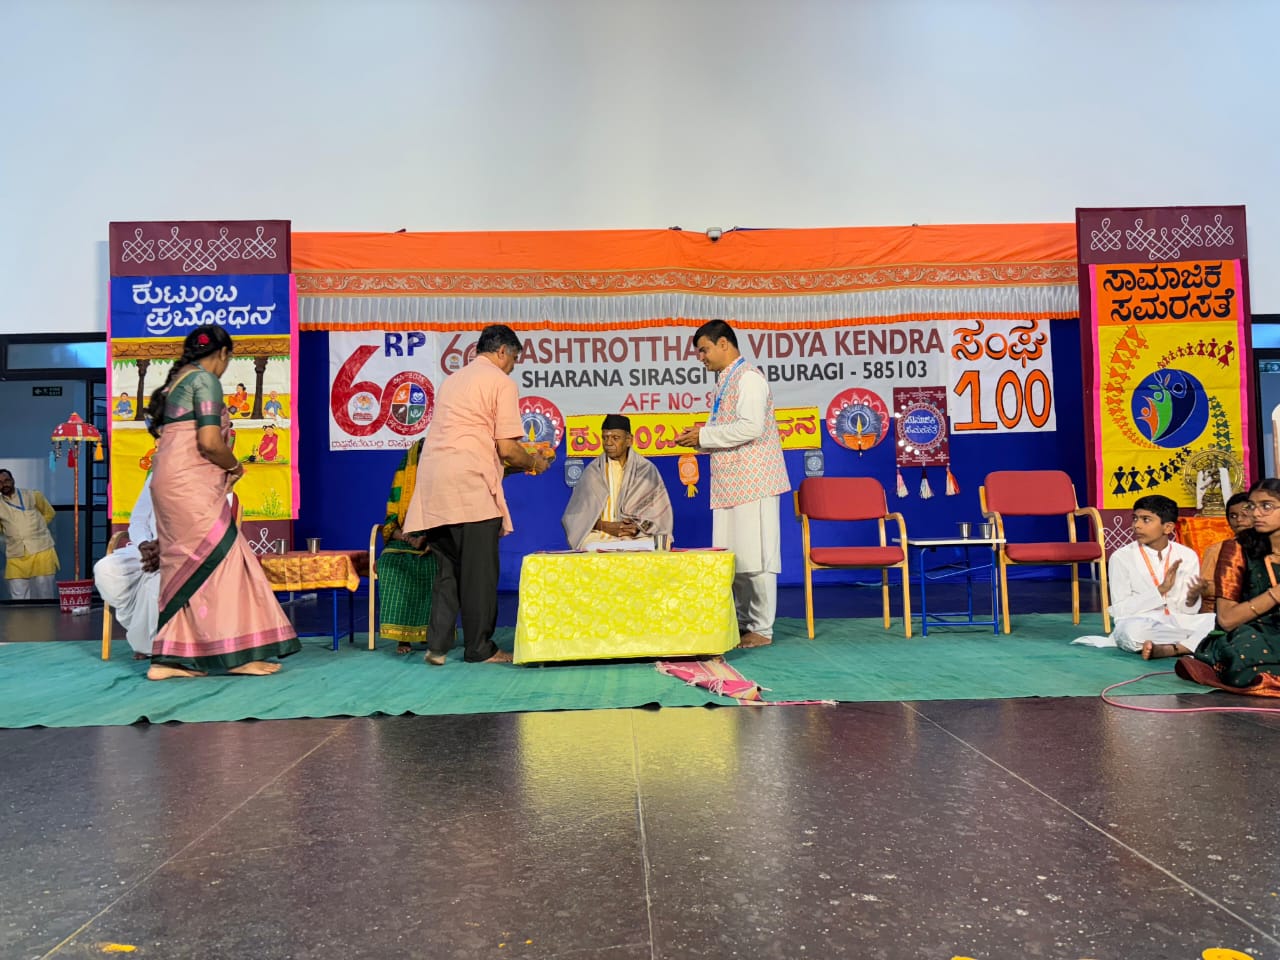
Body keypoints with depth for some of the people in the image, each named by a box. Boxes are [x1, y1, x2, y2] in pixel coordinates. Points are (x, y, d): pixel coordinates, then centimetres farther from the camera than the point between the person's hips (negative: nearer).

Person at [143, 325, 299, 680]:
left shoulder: (178, 380, 21)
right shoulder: (206, 379, -7)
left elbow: (180, 440, 17)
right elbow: (210, 443, -17)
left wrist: (223, 470, 17)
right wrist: (235, 466, 0)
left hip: (170, 483, 9)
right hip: (191, 482, -9)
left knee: (186, 566, 10)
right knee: (220, 557, -4)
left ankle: (170, 657, 11)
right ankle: (238, 653, 1)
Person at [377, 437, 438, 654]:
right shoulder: (403, 478, 8)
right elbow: (391, 521, 5)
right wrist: (409, 539, -14)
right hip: (404, 542, 1)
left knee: (436, 567, -34)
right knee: (392, 565, -32)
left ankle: (430, 631, -18)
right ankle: (402, 635, -27)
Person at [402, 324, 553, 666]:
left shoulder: (451, 380, 23)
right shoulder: (501, 383, 1)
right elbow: (507, 448, -7)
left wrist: (522, 461, 28)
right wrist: (534, 463, 13)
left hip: (434, 484, 7)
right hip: (470, 485, -7)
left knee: (447, 568, 12)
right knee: (479, 570, 2)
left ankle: (437, 645, 9)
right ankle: (480, 648, 9)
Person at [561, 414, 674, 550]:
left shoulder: (647, 470, 10)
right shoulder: (593, 471, 11)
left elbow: (659, 511, 7)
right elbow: (576, 513, 7)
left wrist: (638, 527, -12)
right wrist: (606, 526, -9)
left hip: (637, 539, 0)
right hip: (598, 539, 1)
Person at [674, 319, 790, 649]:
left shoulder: (748, 377, -9)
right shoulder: (725, 382, 19)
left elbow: (751, 427, -21)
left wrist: (704, 436, -14)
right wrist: (700, 438, 6)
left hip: (752, 482, -9)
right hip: (730, 483, 9)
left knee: (755, 557, -4)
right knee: (731, 558, 11)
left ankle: (761, 629, 5)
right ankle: (743, 623, 21)